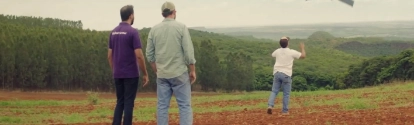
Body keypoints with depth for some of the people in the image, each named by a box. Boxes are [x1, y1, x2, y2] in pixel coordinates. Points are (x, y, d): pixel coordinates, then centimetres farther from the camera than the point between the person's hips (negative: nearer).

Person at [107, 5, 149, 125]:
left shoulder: (113, 32, 8)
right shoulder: (133, 32, -12)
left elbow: (110, 56, 11)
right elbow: (139, 56, -16)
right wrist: (145, 74, -7)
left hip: (118, 75, 6)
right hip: (131, 74, -6)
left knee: (120, 102, 12)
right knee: (128, 103, -2)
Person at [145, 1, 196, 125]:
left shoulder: (154, 29, 5)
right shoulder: (181, 27, -6)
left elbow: (149, 54, 7)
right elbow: (188, 51, -9)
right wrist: (192, 71, 0)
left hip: (162, 74, 4)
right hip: (179, 73, -4)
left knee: (162, 106, 6)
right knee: (185, 105, 0)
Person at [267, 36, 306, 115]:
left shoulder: (277, 51, 5)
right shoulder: (291, 52, -7)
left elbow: (272, 55, 29)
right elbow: (303, 56, 0)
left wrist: (280, 48, 40)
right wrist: (302, 48, 18)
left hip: (277, 73, 4)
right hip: (286, 74, -3)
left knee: (274, 91, 8)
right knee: (286, 94, 4)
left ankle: (270, 105, -12)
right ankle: (285, 111, 6)